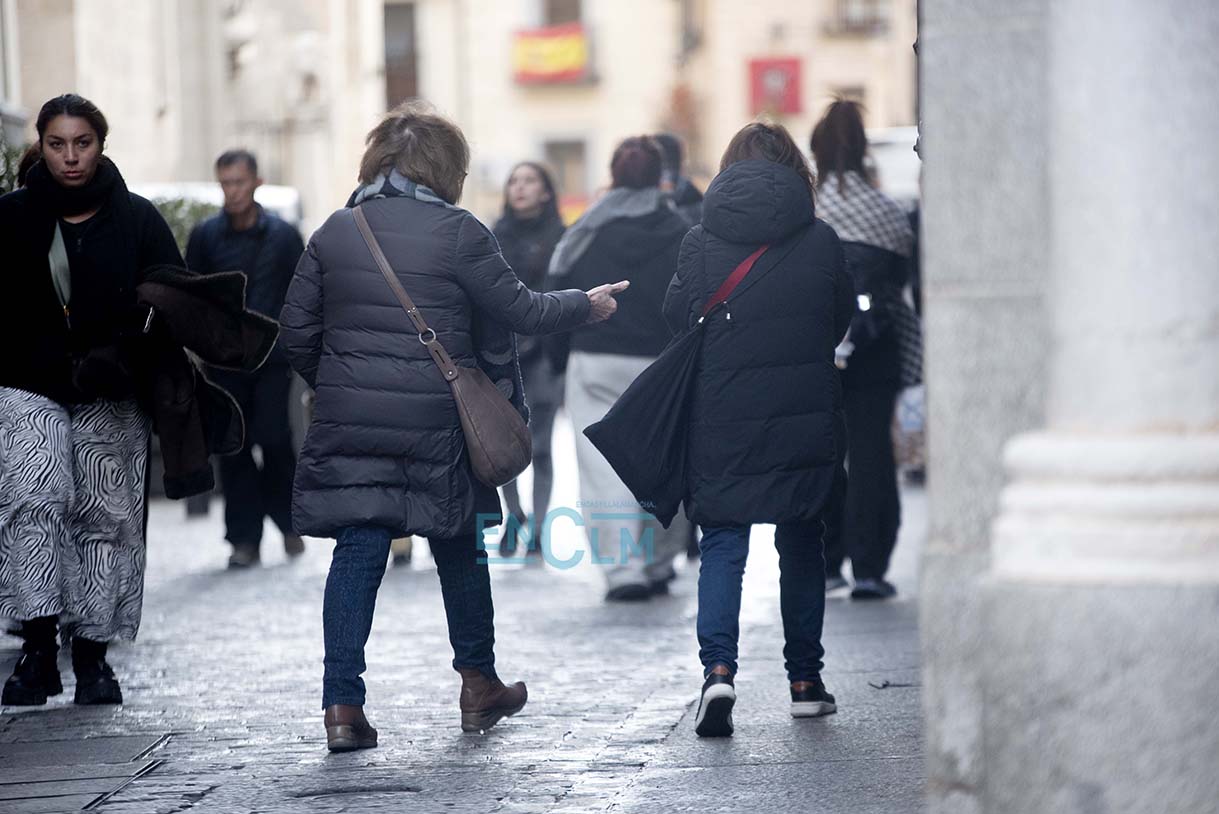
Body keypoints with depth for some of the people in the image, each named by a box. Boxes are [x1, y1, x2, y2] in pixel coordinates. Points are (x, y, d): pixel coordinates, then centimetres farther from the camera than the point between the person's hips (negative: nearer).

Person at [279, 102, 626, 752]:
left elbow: (297, 330, 8)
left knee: (356, 553, 2)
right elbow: (516, 310, -3)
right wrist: (584, 306, 14)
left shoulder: (334, 233, 5)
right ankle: (478, 685, 30)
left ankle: (342, 707, -7)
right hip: (435, 424, -3)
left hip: (348, 423, 3)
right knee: (459, 550, 15)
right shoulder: (457, 232, -8)